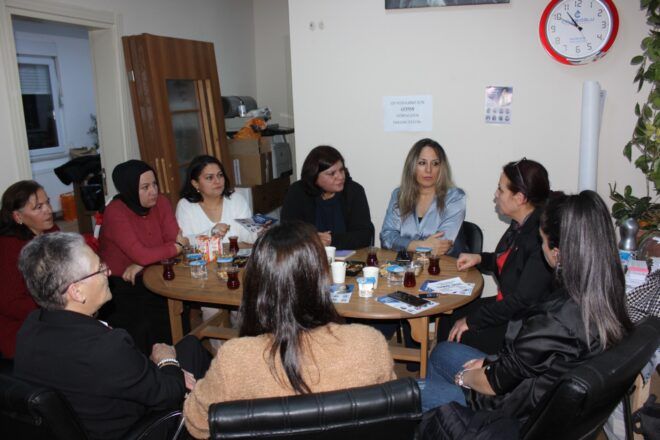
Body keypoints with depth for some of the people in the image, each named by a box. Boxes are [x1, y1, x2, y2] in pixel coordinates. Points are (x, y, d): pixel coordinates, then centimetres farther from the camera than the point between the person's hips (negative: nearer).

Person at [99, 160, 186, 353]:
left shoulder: (161, 202, 0)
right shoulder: (115, 212, -16)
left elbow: (174, 240, -7)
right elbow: (141, 255, -24)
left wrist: (141, 263, -21)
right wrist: (178, 246, -11)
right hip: (118, 284, -5)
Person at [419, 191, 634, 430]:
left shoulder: (555, 319, -38)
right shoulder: (607, 293, -12)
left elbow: (495, 384, -21)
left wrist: (464, 377, -1)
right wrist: (491, 363, 3)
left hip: (523, 417, -8)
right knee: (443, 351, 22)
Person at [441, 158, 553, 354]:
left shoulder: (541, 237, -27)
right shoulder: (521, 225, 1)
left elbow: (523, 299, -26)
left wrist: (472, 321, -19)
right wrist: (479, 259, 7)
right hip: (507, 306, 9)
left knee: (456, 337, -10)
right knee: (448, 320, 5)